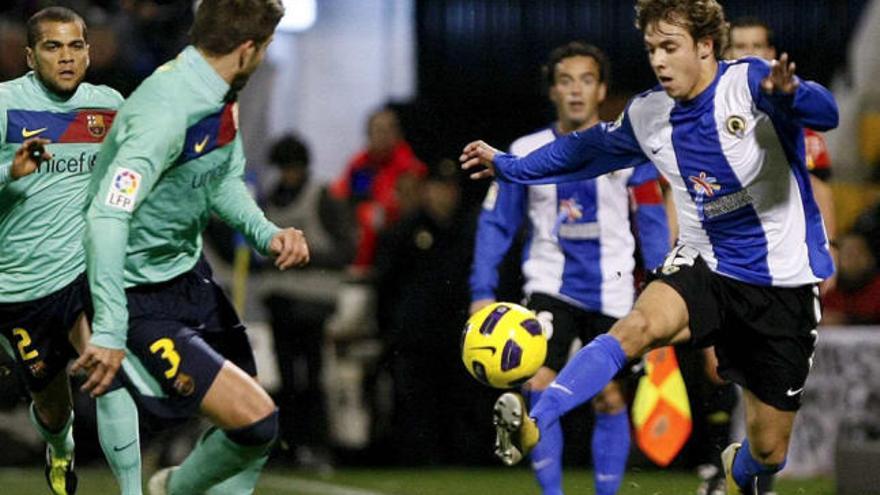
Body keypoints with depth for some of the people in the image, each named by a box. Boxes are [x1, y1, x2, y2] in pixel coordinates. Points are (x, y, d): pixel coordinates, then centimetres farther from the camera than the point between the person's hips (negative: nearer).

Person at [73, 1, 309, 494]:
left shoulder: (222, 98, 0)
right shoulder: (166, 112, -29)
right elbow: (107, 216, -35)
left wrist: (266, 233, -8)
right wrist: (109, 331, -39)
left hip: (191, 275, 10)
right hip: (142, 300, -10)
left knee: (252, 431, 14)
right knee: (255, 420, -17)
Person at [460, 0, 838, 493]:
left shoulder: (749, 83, -16)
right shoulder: (647, 115, 1)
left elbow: (824, 113, -34)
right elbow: (587, 149, 21)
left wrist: (790, 95, -57)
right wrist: (509, 166, 24)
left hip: (784, 285, -3)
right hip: (704, 268, 3)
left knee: (769, 449, 5)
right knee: (639, 325, -32)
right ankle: (532, 425, -45)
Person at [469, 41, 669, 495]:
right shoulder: (526, 153, 2)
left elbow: (653, 223, 3)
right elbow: (495, 224, 6)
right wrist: (482, 292, -4)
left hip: (612, 292, 0)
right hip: (550, 286, 0)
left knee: (610, 401, 3)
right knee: (538, 388, -16)